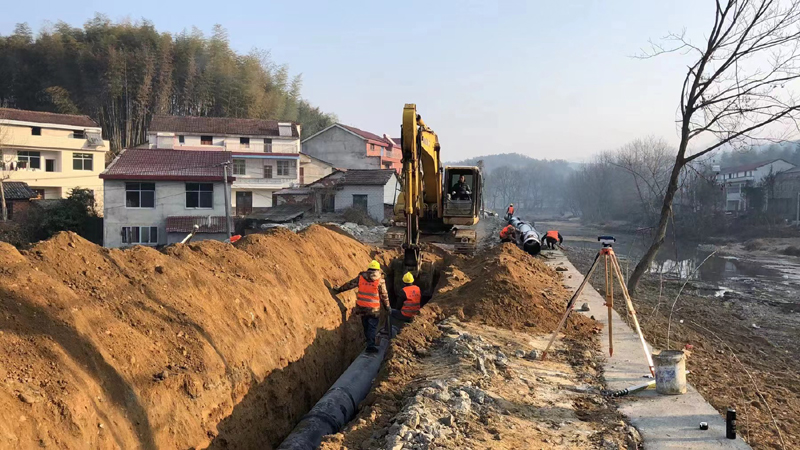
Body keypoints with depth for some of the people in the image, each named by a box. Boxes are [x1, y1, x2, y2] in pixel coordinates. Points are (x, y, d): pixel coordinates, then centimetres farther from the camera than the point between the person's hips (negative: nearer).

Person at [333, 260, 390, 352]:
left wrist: (339, 290, 22)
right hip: (374, 309, -3)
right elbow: (384, 295, -1)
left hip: (361, 307, 3)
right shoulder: (380, 280, -6)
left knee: (366, 325, 18)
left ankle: (369, 342, 29)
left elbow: (349, 284, 9)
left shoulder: (360, 277, 1)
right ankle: (371, 345, -10)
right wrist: (387, 307, 11)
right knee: (372, 327, 1)